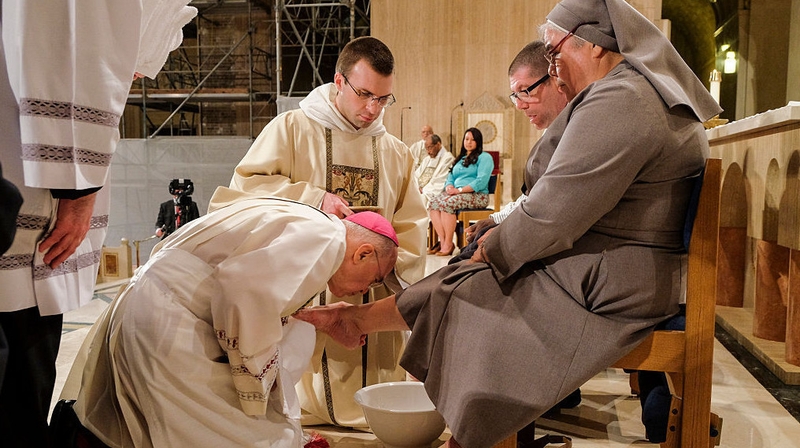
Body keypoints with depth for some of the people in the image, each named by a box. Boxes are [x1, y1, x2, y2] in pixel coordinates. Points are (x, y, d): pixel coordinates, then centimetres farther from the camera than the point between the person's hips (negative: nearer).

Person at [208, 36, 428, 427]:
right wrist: (312, 198, -17)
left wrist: (390, 269, -6)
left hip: (372, 303, 4)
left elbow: (412, 228, 12)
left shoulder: (396, 152, 15)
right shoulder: (291, 128, 2)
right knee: (299, 412, -3)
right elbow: (242, 190, -6)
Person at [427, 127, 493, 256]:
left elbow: (481, 181, -11)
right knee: (433, 203, -21)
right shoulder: (460, 159, 26)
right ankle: (442, 241, -26)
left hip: (477, 196, -7)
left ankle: (448, 244, -26)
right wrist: (449, 187, -5)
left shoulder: (484, 157, 3)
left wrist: (459, 190, -18)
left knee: (447, 203, -32)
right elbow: (450, 177, 21)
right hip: (456, 193, 7)